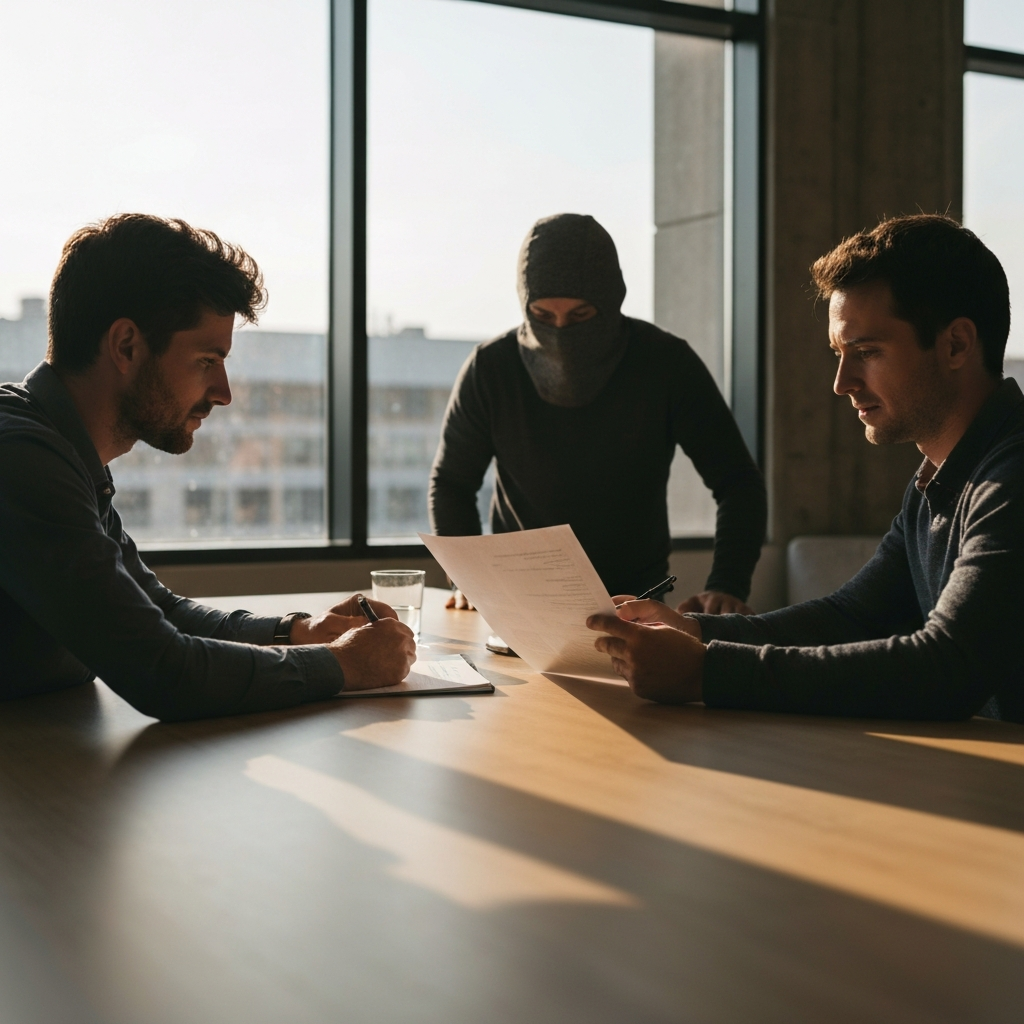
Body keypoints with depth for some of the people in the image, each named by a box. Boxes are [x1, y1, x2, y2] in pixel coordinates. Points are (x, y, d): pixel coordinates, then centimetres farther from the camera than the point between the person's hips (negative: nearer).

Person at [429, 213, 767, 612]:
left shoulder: (667, 364, -12)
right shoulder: (490, 369, -10)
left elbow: (739, 484, -9)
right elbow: (451, 483, 5)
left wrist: (726, 587, -25)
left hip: (635, 595, -1)